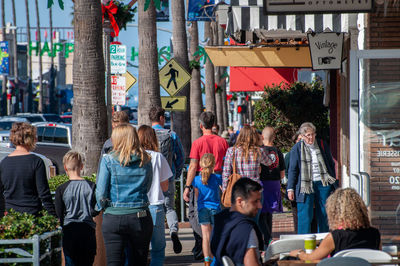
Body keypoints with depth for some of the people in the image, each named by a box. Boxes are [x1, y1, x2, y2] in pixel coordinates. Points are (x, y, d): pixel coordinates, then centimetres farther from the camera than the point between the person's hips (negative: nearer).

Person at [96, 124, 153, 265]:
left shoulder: (108, 160, -6)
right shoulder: (145, 161, 2)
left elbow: (101, 192, -5)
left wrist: (101, 206, 13)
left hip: (114, 218, -2)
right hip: (141, 216, 3)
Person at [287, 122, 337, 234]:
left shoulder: (322, 145, 9)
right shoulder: (297, 148, 1)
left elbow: (331, 165, 16)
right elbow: (292, 169, 2)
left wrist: (333, 183, 12)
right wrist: (290, 188, -2)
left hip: (323, 184, 3)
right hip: (305, 186, -3)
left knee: (324, 215, 6)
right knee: (305, 215, -4)